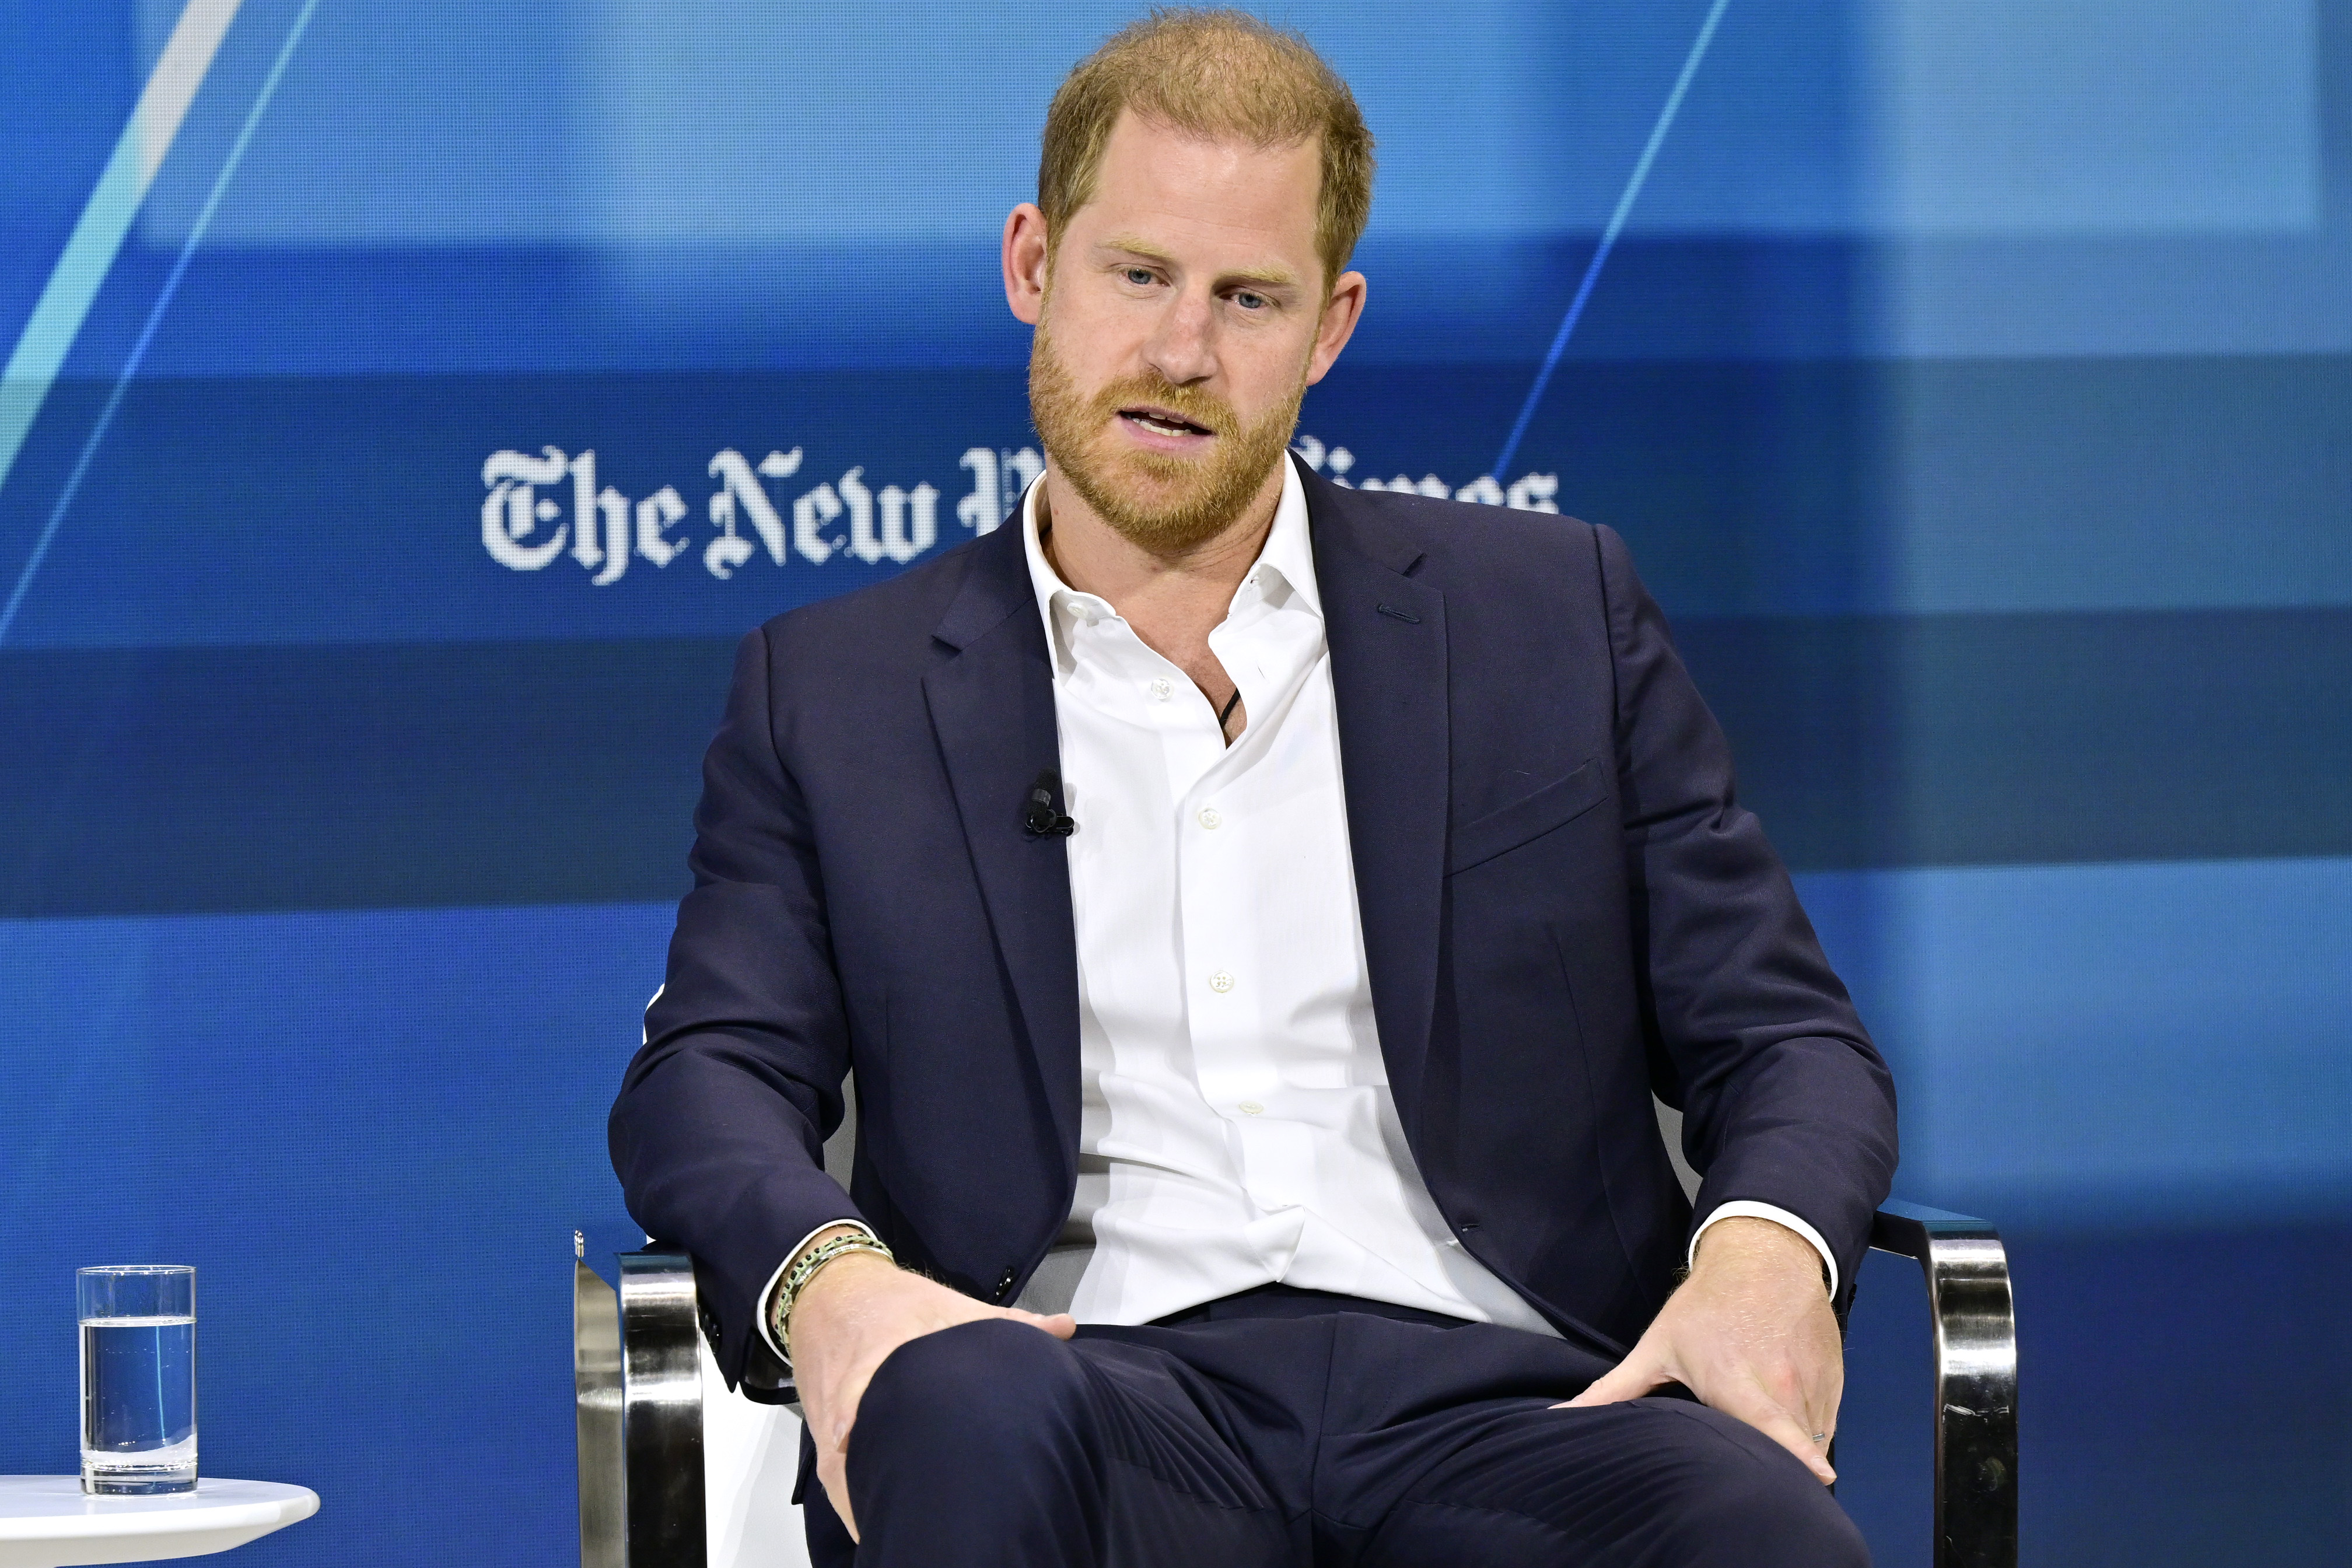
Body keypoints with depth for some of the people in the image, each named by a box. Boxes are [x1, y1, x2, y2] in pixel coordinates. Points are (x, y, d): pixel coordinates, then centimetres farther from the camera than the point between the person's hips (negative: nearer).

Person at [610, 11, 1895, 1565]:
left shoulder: (1551, 612, 19)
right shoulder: (838, 690, 19)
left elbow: (1786, 1037, 17)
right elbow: (711, 1078, 9)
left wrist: (1766, 1250, -7)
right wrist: (827, 1272, -16)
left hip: (1500, 1381, 1)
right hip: (1099, 1373, 0)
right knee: (971, 1418, -40)